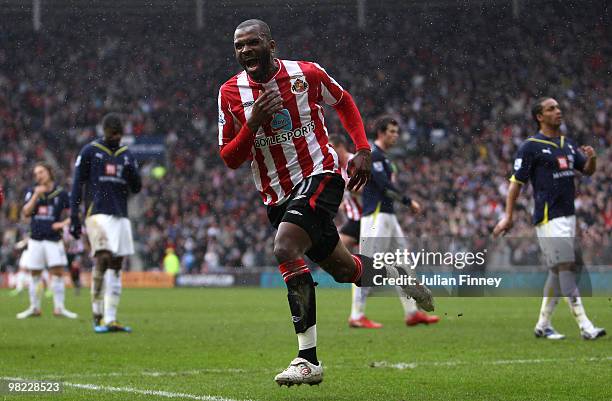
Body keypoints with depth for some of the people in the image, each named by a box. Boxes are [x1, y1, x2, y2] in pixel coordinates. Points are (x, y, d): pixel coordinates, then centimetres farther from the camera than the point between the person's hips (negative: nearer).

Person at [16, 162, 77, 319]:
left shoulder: (61, 193, 0)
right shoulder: (32, 192, 5)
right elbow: (25, 214, -6)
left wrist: (63, 223, -10)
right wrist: (36, 195, -14)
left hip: (54, 239, -2)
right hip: (35, 240, 2)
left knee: (58, 272, -8)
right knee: (35, 274, 5)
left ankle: (59, 308, -2)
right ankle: (34, 308, 13)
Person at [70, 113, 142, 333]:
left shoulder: (126, 154, 16)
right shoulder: (89, 152, 2)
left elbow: (136, 188, 15)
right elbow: (77, 186, 2)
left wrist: (131, 171, -6)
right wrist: (74, 218, -4)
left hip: (120, 215, 6)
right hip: (98, 213, -6)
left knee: (116, 265, 3)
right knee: (103, 258, -19)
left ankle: (110, 319, 6)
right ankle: (97, 317, -13)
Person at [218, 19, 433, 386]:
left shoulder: (307, 73, -6)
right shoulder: (230, 93, -2)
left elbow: (344, 102, 14)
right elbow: (230, 159, -1)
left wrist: (363, 150, 4)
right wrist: (253, 122, -18)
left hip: (319, 176, -5)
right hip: (277, 196, 5)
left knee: (285, 248, -28)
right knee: (343, 269, 12)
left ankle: (309, 359, -26)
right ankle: (394, 276, 46)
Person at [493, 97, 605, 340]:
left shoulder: (568, 144, 15)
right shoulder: (530, 147, -7)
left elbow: (587, 171, 17)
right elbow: (516, 182, -6)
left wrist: (591, 158, -6)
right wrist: (508, 216, -11)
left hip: (568, 215, 8)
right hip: (548, 218, -8)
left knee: (557, 272, 11)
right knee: (566, 268, -13)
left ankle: (543, 325, 20)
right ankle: (585, 327, -16)